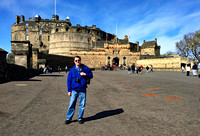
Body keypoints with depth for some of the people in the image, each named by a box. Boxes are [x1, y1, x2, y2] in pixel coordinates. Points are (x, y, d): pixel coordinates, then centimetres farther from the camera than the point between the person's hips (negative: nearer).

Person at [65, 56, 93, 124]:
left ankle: (80, 118, 23)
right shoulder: (72, 70, 4)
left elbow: (91, 75, 10)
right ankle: (68, 118, 17)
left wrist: (85, 74, -12)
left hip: (82, 90, 0)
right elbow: (69, 80, 7)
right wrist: (69, 90, 2)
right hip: (74, 90, 0)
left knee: (82, 105, 7)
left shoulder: (85, 68, 3)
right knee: (71, 104, 2)